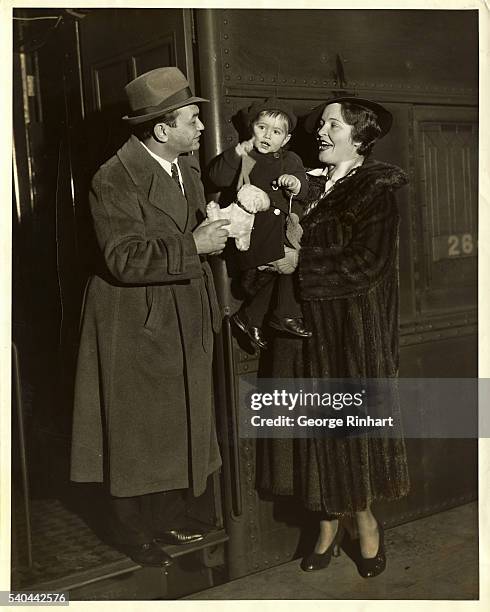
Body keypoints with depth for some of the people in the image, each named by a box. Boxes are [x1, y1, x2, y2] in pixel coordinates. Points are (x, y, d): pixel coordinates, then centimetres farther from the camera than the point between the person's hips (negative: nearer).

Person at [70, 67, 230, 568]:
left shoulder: (187, 164, 6)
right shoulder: (115, 179, -19)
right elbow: (125, 260, -26)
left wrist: (218, 224, -2)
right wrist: (192, 246, -25)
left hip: (183, 322, 8)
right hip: (136, 325, -8)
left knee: (178, 427, 16)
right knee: (135, 433, 6)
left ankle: (165, 520, 32)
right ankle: (132, 533, 24)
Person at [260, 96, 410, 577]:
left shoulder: (374, 191, -5)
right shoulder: (305, 185, 10)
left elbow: (366, 263, -15)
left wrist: (301, 266, -15)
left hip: (353, 330, -4)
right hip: (305, 326, 4)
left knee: (352, 422, 4)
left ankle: (363, 521, 24)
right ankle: (328, 522, 21)